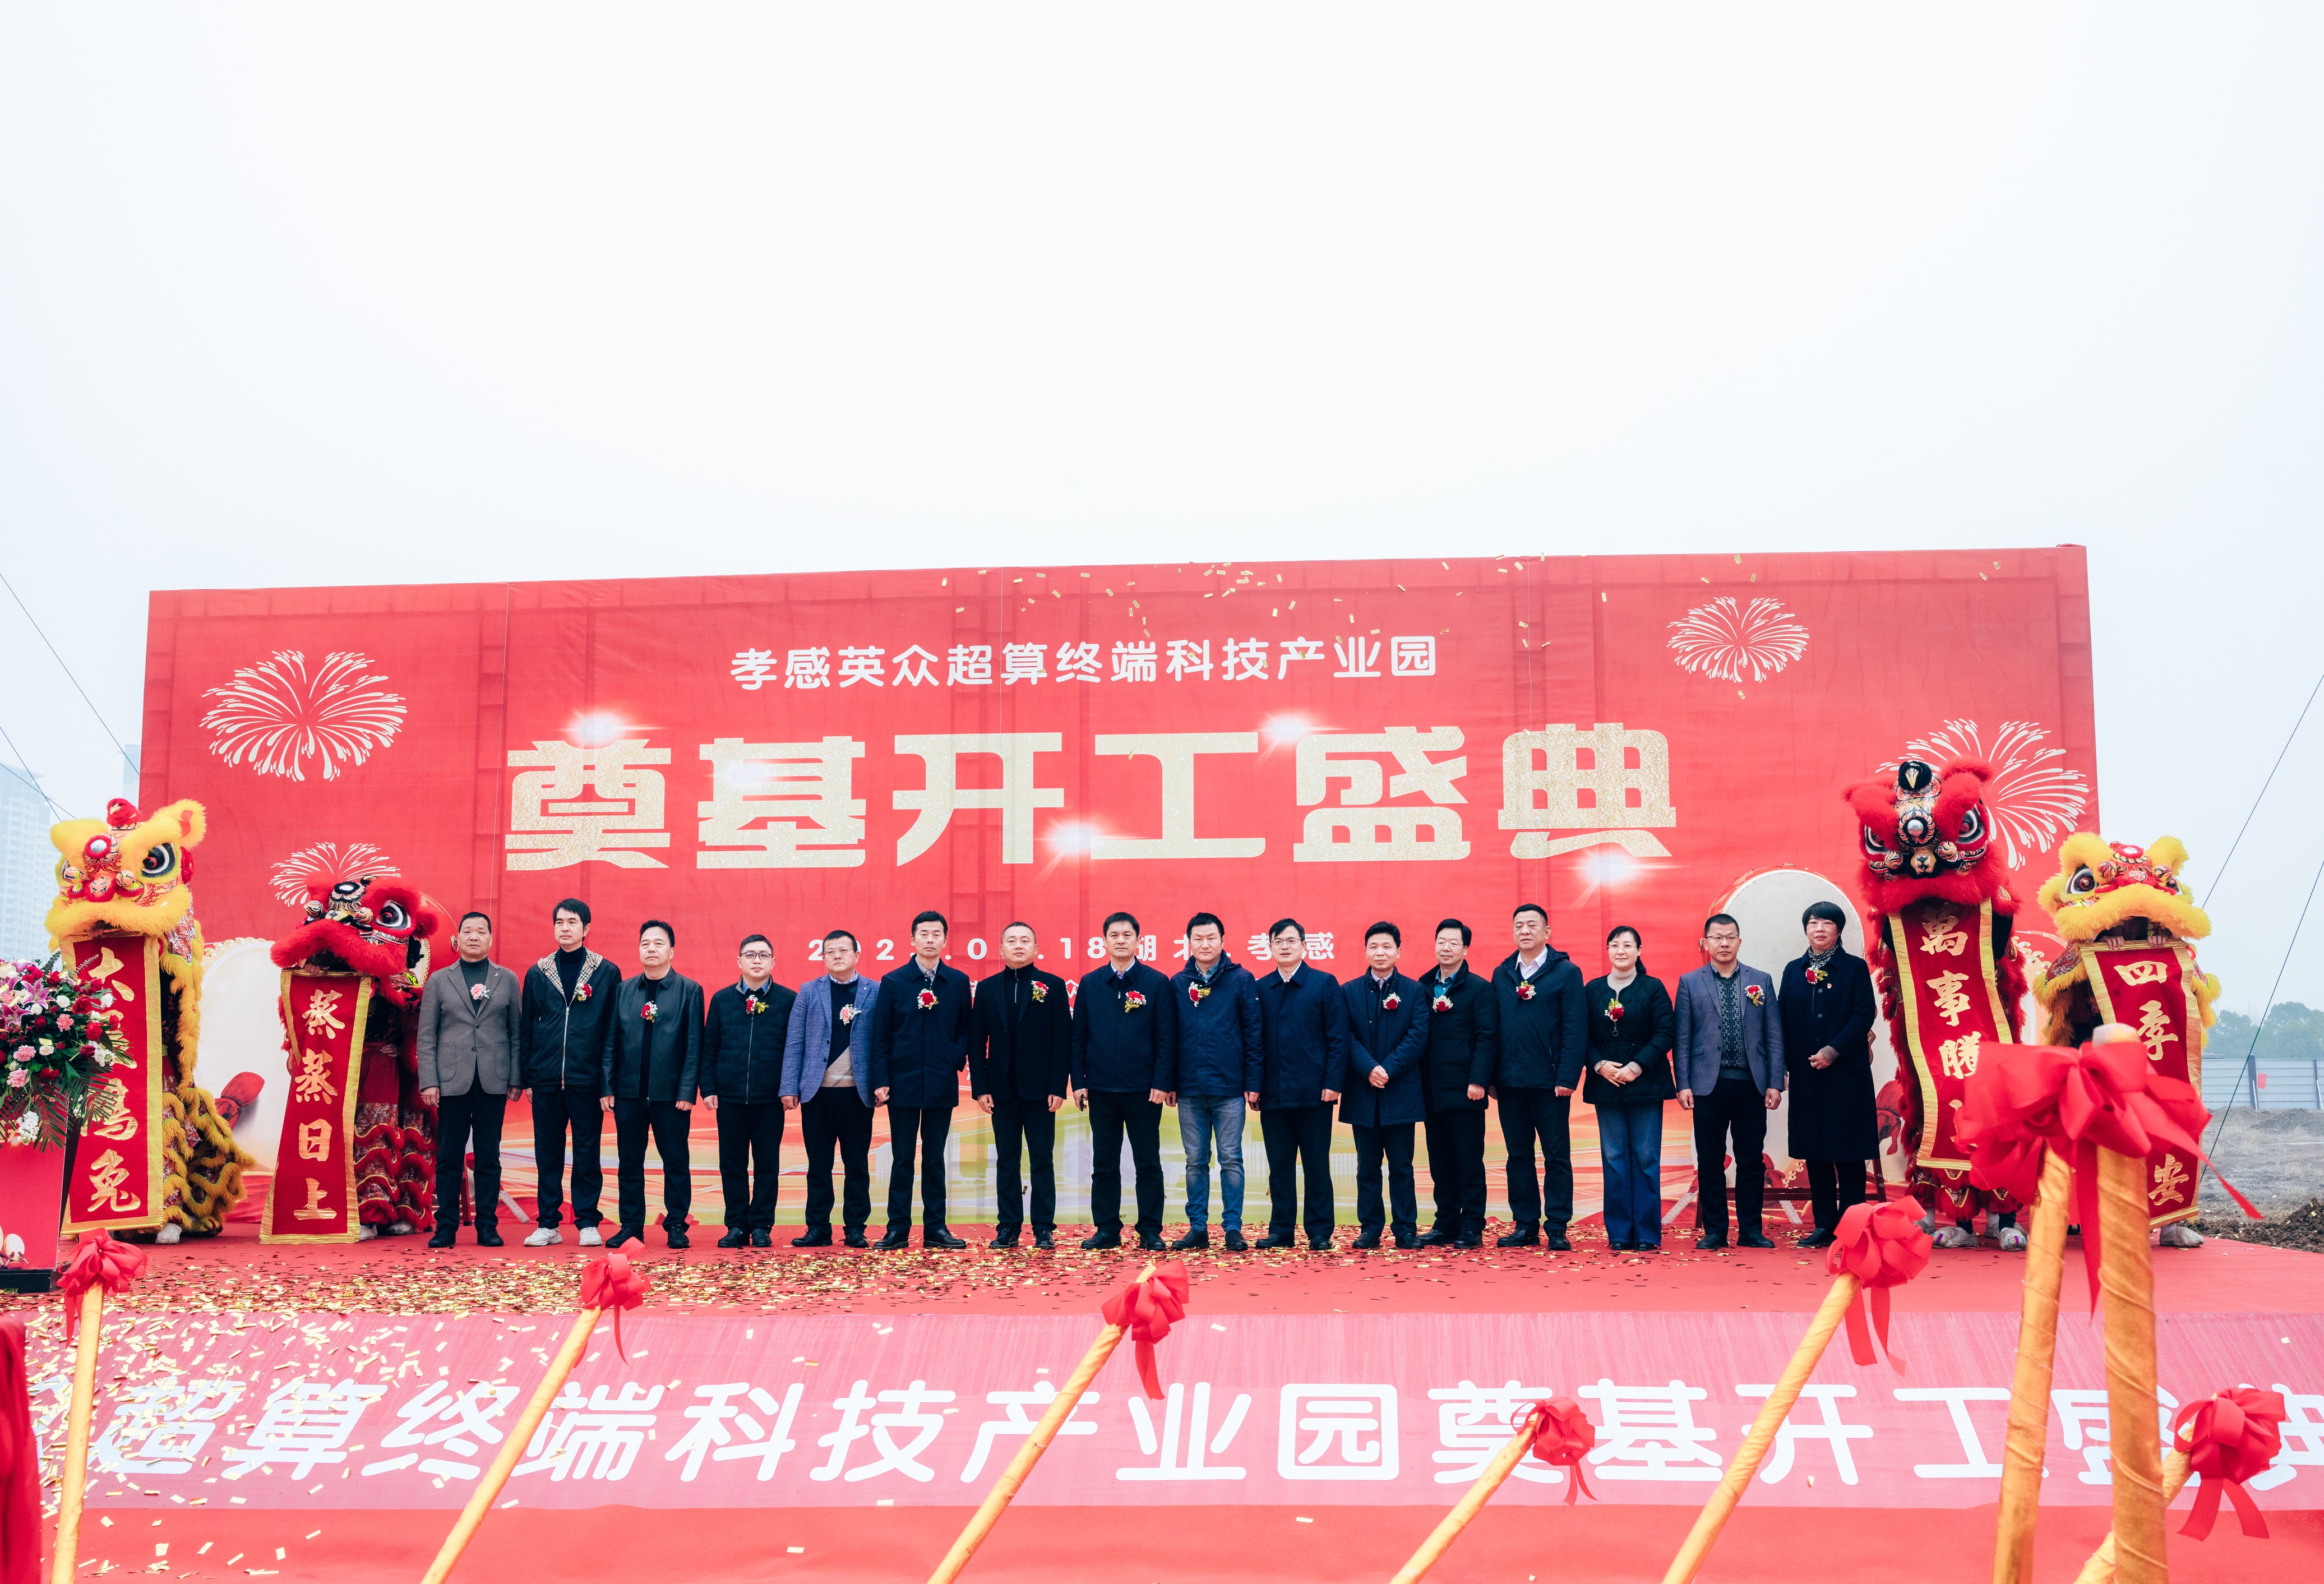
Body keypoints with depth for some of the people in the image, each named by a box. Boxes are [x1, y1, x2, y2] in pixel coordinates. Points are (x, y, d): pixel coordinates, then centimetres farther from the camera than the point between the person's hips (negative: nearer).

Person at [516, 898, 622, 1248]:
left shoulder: (607, 973, 3)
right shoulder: (537, 974, 9)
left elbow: (613, 1031, 2)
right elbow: (526, 1029, 11)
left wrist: (608, 1082, -4)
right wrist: (527, 1077, 4)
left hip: (587, 1078, -2)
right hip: (546, 1080, 2)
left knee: (587, 1153, 2)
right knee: (548, 1153, 6)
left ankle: (587, 1223, 9)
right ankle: (549, 1225, 13)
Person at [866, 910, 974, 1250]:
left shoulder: (959, 982, 5)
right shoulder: (893, 982, 1)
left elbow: (966, 1030, 8)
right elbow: (880, 1036, 1)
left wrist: (956, 1060, -8)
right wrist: (880, 1080, -5)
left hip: (941, 1084, 1)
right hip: (903, 1082, -1)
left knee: (935, 1158, 7)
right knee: (902, 1158, 3)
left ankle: (935, 1228, 12)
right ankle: (898, 1229, 7)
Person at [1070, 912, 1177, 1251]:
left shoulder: (1157, 983, 1)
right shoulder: (1089, 984, 8)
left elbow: (1166, 1038, -1)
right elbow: (1078, 1037, 8)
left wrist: (1162, 1083, -9)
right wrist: (1078, 1082, 0)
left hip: (1144, 1090, -2)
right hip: (1101, 1089, 2)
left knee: (1148, 1164, 3)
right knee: (1104, 1165, 7)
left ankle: (1150, 1232, 9)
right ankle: (1106, 1231, 14)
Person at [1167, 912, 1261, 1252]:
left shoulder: (1241, 980, 0)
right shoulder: (1178, 983, 7)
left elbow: (1253, 1033, -1)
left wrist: (1253, 1082, -5)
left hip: (1229, 1087, -2)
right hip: (1190, 1089, 2)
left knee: (1231, 1160, 1)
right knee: (1196, 1162, 7)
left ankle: (1233, 1228, 7)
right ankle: (1198, 1229, 13)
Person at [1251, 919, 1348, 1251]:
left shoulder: (1325, 984, 1)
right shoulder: (1261, 989, 9)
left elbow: (1338, 1038, -2)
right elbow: (1254, 1040, 10)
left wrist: (1333, 1083, -10)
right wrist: (1253, 1084, 1)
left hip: (1313, 1092, -2)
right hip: (1273, 1094, 3)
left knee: (1316, 1166, 2)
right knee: (1280, 1166, 7)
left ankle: (1320, 1232, 8)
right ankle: (1281, 1230, 14)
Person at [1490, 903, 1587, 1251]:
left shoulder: (1566, 972, -1)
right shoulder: (1502, 974, 11)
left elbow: (1575, 1029, -6)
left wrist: (1567, 1078, -14)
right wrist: (1490, 1077, 3)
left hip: (1550, 1081, -4)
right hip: (1510, 1080, 4)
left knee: (1557, 1157, 1)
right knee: (1519, 1156, 8)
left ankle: (1556, 1228, 6)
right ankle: (1525, 1226, 15)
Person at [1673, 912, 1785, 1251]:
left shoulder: (1761, 981, 9)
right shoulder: (1690, 983, 6)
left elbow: (1774, 1037, 7)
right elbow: (1682, 1039, 4)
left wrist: (1775, 1083, -1)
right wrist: (1683, 1085, -4)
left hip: (1752, 1085, 1)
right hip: (1709, 1084, -1)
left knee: (1752, 1161, 4)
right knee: (1710, 1162, 2)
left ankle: (1750, 1230, 13)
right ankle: (1714, 1231, 10)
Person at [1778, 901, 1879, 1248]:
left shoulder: (1856, 968, 1)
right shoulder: (1794, 970, 12)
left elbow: (1863, 1016, -7)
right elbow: (1784, 1018, 10)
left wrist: (1834, 1051, -16)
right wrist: (1787, 1063, 1)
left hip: (1846, 1072, -4)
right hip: (1805, 1075, 4)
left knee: (1848, 1152, -2)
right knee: (1814, 1151, 6)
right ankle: (1824, 1224, 13)